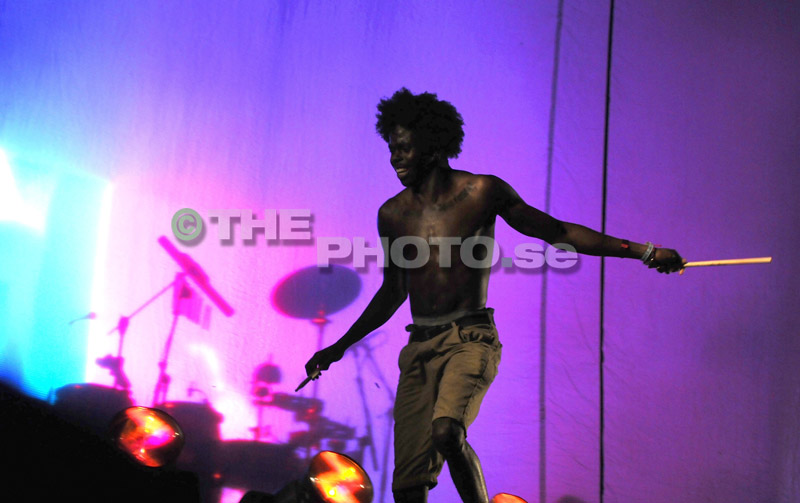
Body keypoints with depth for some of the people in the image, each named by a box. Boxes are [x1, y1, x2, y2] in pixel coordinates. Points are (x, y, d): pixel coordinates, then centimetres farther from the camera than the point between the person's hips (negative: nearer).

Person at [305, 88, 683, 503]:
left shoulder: (482, 192, -1)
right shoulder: (392, 214, 10)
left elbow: (558, 232, 5)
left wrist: (644, 251, 1)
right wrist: (339, 347, 26)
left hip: (469, 340, -4)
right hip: (419, 348, 4)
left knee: (445, 430, -32)